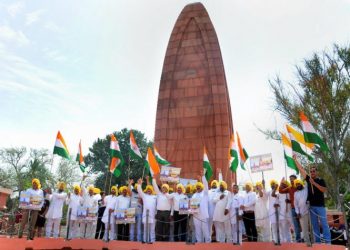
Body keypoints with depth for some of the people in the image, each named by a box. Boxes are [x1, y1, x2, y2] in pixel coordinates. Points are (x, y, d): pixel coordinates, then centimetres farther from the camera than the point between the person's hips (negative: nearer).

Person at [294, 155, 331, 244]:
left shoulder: (321, 180, 1)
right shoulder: (308, 179, 9)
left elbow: (324, 190, -15)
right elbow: (301, 169, 9)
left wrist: (314, 183, -19)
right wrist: (295, 160, 7)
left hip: (320, 206, -4)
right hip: (311, 206, 4)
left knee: (324, 224, -2)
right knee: (314, 225, 8)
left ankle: (327, 241, 1)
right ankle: (317, 241, 14)